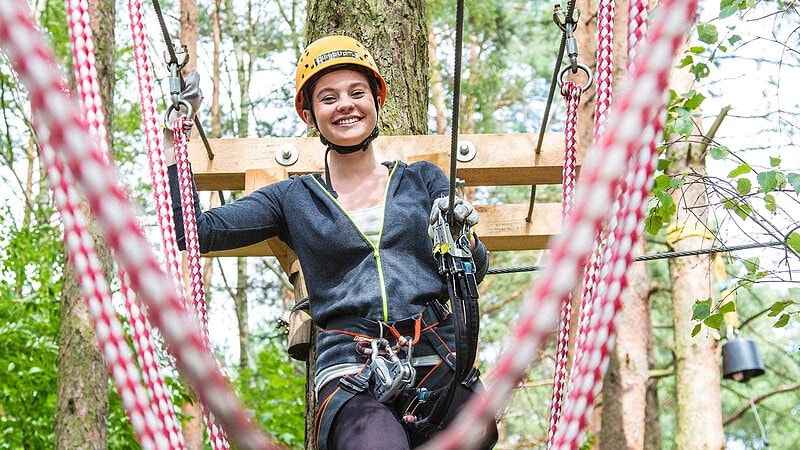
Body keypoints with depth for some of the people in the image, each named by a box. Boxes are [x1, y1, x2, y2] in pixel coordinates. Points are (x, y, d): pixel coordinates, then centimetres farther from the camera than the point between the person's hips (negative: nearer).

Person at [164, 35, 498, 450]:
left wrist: (461, 234, -4)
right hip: (349, 375, -2)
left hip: (439, 366, 3)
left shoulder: (423, 179, 17)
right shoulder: (293, 199, 15)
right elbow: (192, 229, 8)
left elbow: (472, 275, 17)